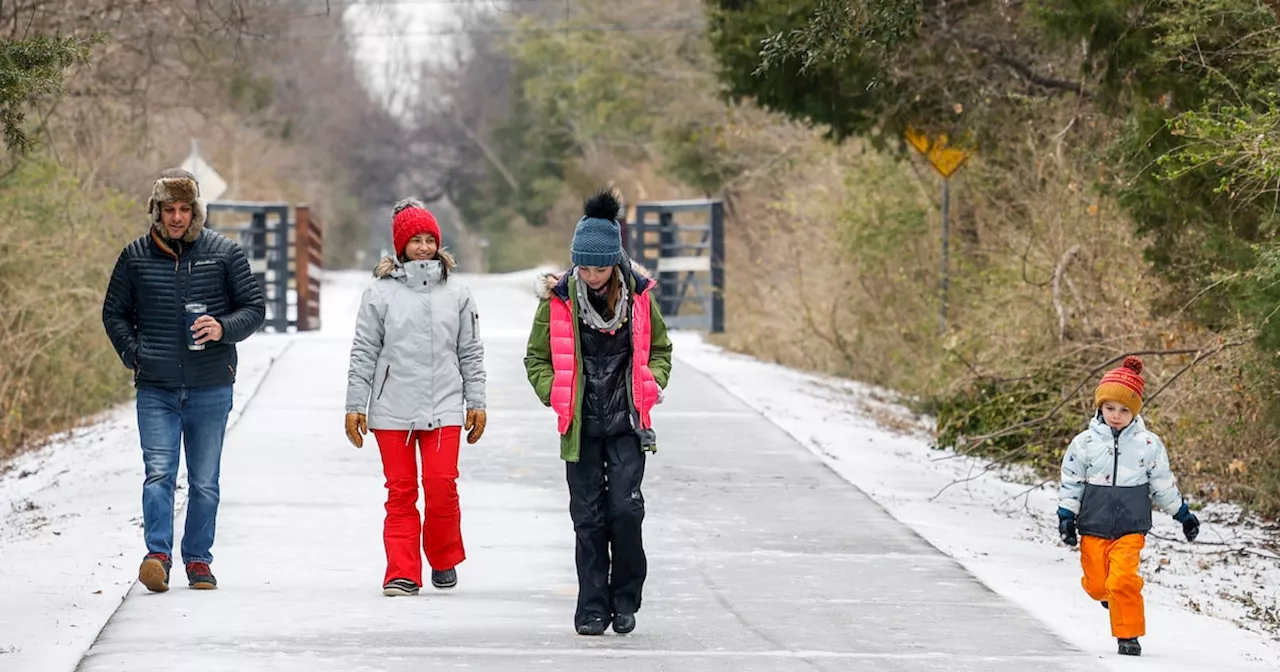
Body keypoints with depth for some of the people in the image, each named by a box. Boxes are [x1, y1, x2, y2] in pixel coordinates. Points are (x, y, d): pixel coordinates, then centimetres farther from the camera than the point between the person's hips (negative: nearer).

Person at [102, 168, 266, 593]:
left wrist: (223, 329, -13)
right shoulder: (135, 257, 5)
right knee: (159, 474, -13)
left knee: (205, 482, 7)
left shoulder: (224, 253, 2)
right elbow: (114, 313, 16)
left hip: (211, 388, 0)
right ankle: (158, 555, -18)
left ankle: (198, 560, 16)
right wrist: (134, 355, 1)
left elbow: (255, 307, 6)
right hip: (156, 390, 0)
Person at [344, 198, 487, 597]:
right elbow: (363, 354, 5)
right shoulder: (381, 292, 3)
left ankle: (444, 558, 15)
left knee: (441, 486, -8)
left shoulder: (456, 294, 9)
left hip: (444, 409, 1)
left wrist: (476, 403, 10)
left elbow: (471, 354, 13)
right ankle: (402, 572, 6)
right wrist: (355, 406, 2)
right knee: (400, 492, 2)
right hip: (392, 410, 0)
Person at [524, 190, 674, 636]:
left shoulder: (638, 295, -1)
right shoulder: (558, 301, -4)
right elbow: (537, 359, 7)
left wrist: (651, 384, -2)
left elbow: (659, 348, 15)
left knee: (625, 508, -10)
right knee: (588, 517, 2)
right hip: (581, 425, 0)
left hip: (627, 423, 0)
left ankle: (625, 599, 8)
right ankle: (593, 609, 10)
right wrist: (556, 394, -9)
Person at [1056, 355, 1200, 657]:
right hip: (1093, 527, 1)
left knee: (1123, 580, -16)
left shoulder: (1149, 444, 0)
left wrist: (1184, 515, 14)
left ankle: (1128, 634, -2)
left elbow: (1163, 485, 10)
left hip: (1131, 529, -1)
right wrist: (1066, 518, 0)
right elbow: (1070, 483, 6)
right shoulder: (1085, 443, -1)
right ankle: (1110, 594, 42)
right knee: (1097, 584, 6)